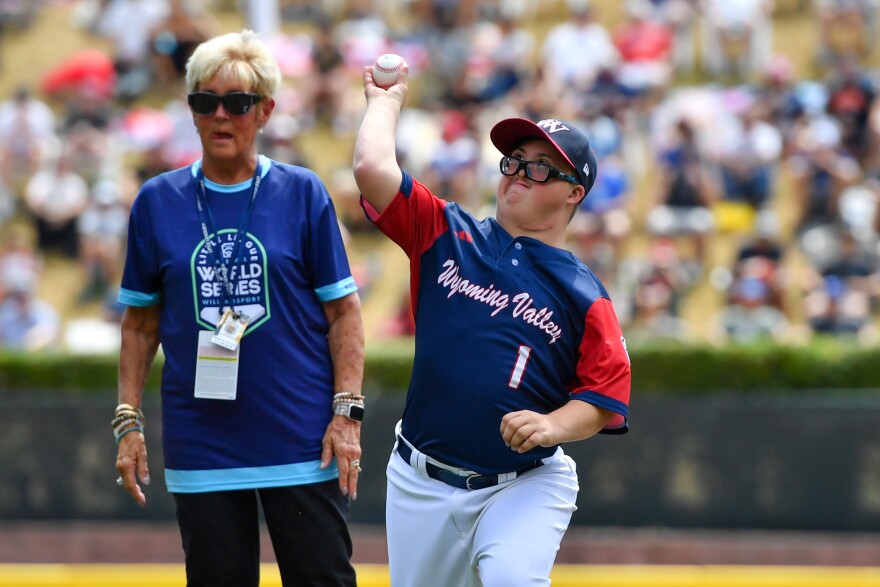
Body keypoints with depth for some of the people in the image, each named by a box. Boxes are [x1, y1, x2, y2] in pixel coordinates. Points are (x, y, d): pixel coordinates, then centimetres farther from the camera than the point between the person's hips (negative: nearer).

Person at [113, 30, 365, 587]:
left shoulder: (303, 193, 2)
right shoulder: (157, 201, 6)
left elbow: (344, 311, 2)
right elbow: (141, 322, 12)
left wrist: (347, 412, -6)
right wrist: (129, 421, 6)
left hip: (303, 444, -1)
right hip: (201, 448, 2)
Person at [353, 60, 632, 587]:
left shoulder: (584, 295, -2)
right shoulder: (448, 237, 5)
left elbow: (605, 397, -6)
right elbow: (373, 168, -4)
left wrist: (554, 426, -23)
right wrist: (387, 101, 8)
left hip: (525, 487, -3)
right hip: (422, 482, 3)